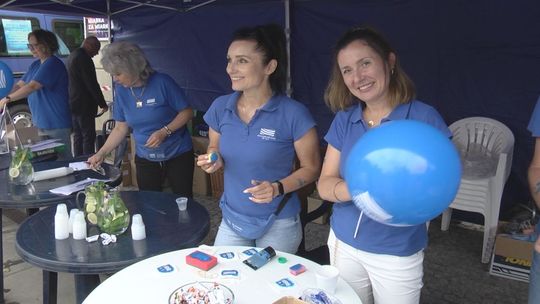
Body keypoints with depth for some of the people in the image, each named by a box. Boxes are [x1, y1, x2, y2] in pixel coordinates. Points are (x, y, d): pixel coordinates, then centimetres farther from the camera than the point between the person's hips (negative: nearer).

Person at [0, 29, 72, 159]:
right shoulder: (35, 65, 14)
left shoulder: (53, 64, -15)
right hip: (41, 124, 9)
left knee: (62, 159, -4)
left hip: (56, 124, -9)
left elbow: (32, 86, -22)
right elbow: (19, 85, 13)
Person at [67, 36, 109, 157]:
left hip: (72, 104, 10)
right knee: (89, 137, -6)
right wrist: (102, 104, -11)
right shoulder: (84, 58, -17)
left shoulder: (72, 55, 14)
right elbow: (92, 84, -18)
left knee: (78, 136, 13)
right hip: (84, 106, -10)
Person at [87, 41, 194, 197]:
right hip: (145, 159, 4)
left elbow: (187, 112, -11)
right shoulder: (121, 90, -1)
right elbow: (121, 128, 5)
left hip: (178, 155, -3)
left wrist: (164, 132, -22)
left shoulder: (162, 82, -16)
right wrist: (101, 153, -3)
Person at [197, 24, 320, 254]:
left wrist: (277, 188, -24)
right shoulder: (220, 107, -5)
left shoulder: (293, 114, -19)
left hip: (278, 224, -3)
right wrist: (214, 160, -11)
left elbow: (311, 168, -9)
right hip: (231, 219, 4)